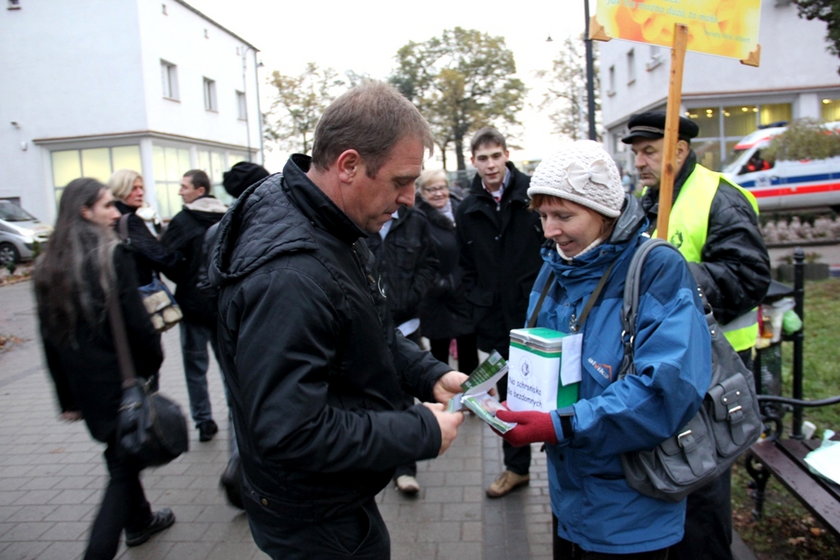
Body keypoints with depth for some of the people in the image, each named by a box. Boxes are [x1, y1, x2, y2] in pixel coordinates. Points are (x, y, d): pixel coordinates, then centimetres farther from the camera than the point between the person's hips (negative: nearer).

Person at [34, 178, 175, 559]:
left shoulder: (48, 265, 5)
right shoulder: (113, 255, -16)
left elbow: (50, 337, 8)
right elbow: (136, 320, -18)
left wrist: (67, 396, 13)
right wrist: (154, 361, -1)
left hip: (84, 384, 7)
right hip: (123, 377, -7)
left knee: (120, 453, 24)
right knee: (124, 463, 5)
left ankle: (139, 521, 42)